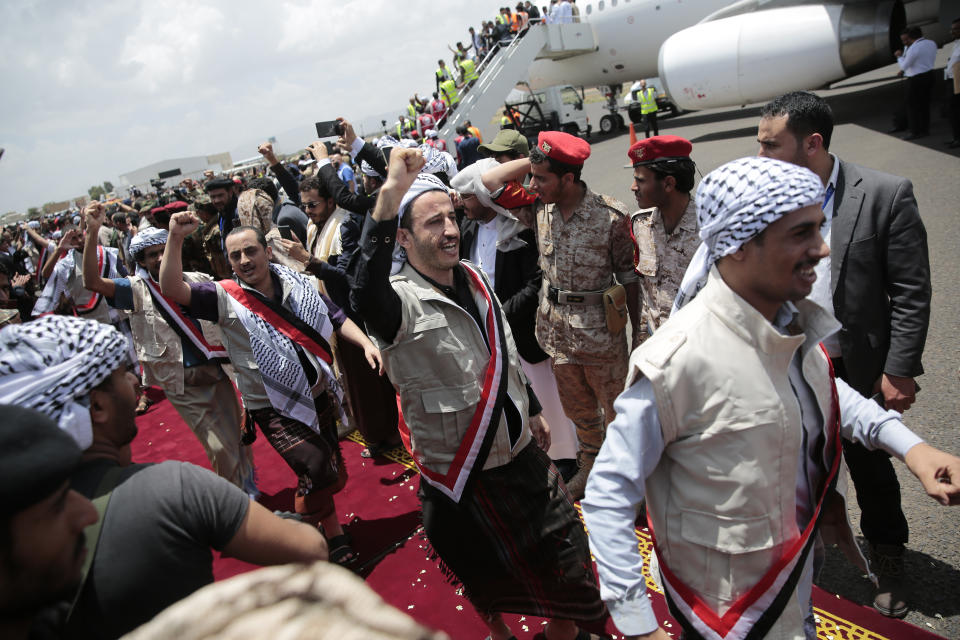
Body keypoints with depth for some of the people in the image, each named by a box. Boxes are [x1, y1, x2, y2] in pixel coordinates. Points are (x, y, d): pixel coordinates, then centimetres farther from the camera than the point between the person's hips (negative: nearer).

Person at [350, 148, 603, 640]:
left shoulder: (473, 278, 0)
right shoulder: (402, 302, -25)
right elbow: (366, 297, -52)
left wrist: (532, 410, 21)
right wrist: (390, 193, -57)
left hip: (523, 453, 7)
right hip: (465, 477, -6)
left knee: (565, 556, 22)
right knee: (487, 575, 19)